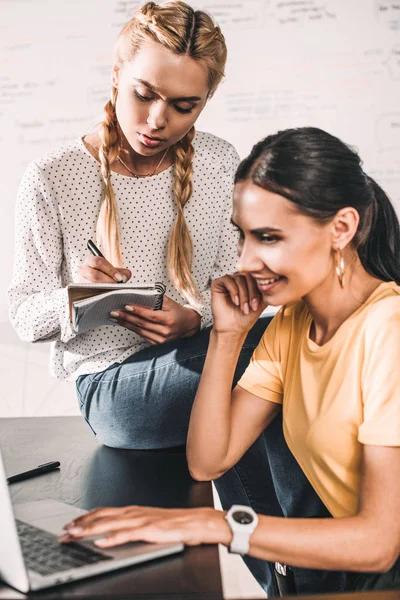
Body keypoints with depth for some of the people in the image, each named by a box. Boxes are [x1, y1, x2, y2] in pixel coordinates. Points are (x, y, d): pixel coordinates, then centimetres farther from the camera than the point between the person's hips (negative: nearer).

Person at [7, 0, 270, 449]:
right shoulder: (51, 180, -9)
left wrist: (194, 319, -17)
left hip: (199, 349, 5)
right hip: (112, 379, -4)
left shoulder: (219, 164, 1)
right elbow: (25, 318, -3)